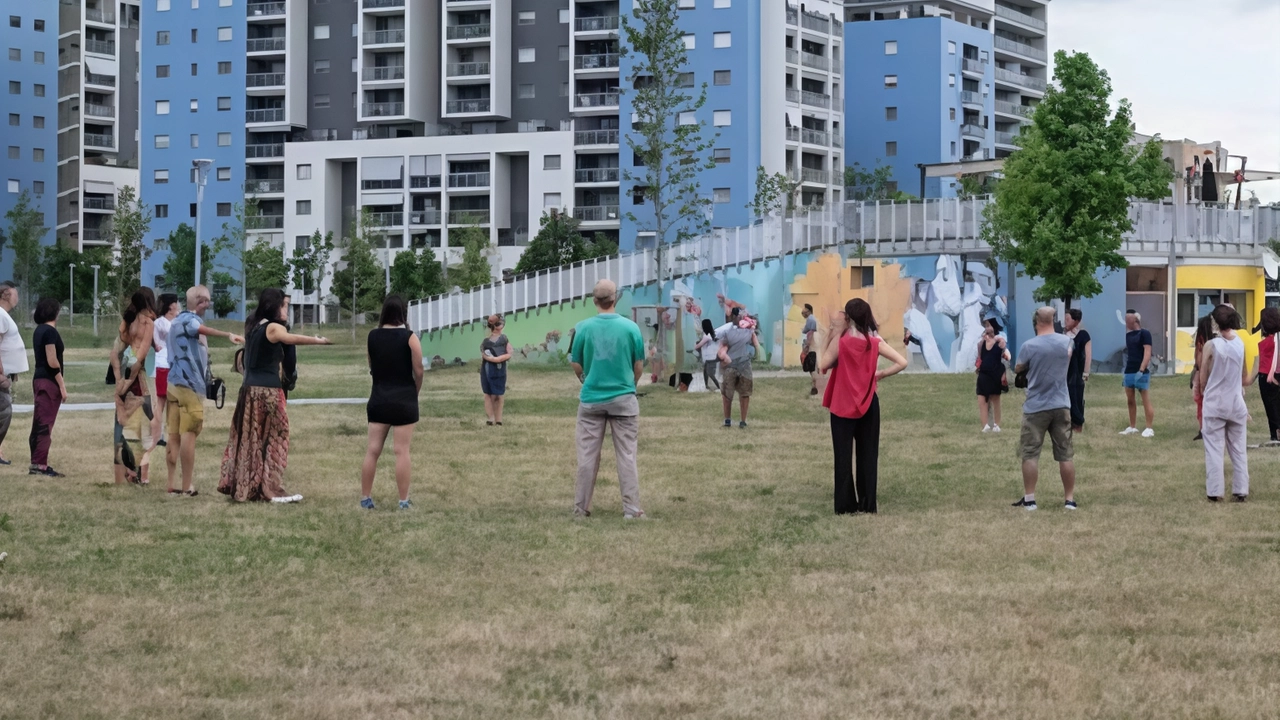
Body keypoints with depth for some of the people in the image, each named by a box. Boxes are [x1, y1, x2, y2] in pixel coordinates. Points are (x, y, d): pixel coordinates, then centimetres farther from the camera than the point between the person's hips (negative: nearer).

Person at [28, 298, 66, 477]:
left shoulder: (39, 330, 14)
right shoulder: (50, 331, -14)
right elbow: (52, 361, -19)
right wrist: (62, 385, -16)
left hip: (39, 380, 9)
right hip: (49, 382, -9)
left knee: (40, 423, 12)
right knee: (45, 424, -8)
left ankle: (37, 463, 16)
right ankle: (39, 464, -8)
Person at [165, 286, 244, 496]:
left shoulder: (178, 320, 20)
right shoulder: (189, 319, -11)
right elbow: (203, 329, -35)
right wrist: (228, 335, -54)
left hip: (174, 382, 9)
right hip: (190, 383, -9)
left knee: (174, 436, 8)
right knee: (189, 434, -7)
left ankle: (172, 485, 9)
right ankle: (186, 487, -6)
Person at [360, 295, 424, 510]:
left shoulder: (372, 336, 3)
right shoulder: (409, 337, -9)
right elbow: (418, 371, -6)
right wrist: (415, 393, 7)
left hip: (379, 398, 4)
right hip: (403, 400, -4)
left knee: (372, 450, 7)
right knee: (402, 451, -1)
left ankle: (365, 498, 11)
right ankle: (404, 501, 1)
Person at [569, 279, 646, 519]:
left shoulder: (583, 328, -7)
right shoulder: (631, 327, -7)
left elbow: (576, 366, 2)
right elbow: (639, 367, 1)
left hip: (591, 398, 0)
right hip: (623, 399, 0)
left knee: (587, 455, 8)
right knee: (626, 455, 5)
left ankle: (581, 507, 12)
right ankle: (631, 508, 4)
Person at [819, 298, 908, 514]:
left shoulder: (840, 342, -13)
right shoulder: (875, 343, -3)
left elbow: (823, 366, -5)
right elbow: (902, 363, -7)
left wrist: (831, 336, -6)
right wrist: (880, 374, 2)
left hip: (843, 406, -3)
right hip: (868, 405, 3)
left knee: (844, 456, 3)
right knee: (868, 455, 9)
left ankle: (846, 505, 2)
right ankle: (867, 504, 11)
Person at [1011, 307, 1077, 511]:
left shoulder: (1029, 346, -12)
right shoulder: (1066, 342, 0)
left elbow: (1018, 369, 6)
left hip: (1036, 407, -3)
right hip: (1061, 405, 3)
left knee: (1030, 454, 4)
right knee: (1065, 454, 7)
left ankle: (1029, 499, 3)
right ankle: (1070, 499, 9)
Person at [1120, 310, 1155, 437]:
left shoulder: (1144, 333, -8)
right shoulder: (1128, 335, 14)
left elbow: (1147, 353, -15)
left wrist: (1141, 370, -22)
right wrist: (1125, 370, 15)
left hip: (1141, 372, -8)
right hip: (1129, 372, 8)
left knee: (1146, 401, -6)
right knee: (1130, 400, 10)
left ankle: (1149, 429, -6)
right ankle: (1132, 427, 17)